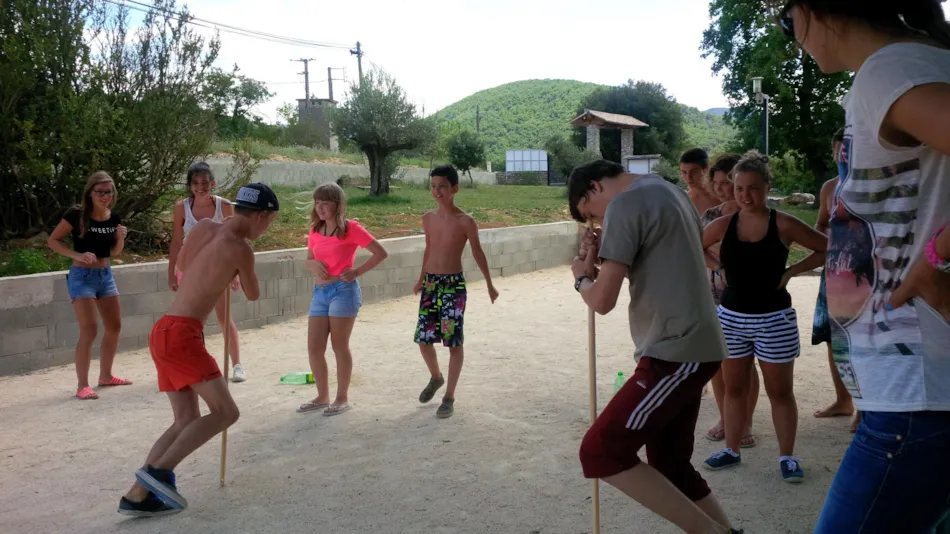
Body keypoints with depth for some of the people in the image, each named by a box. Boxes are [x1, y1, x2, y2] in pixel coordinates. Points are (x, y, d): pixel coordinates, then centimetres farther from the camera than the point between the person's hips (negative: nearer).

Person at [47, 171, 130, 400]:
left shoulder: (114, 217, 2)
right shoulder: (76, 214, -14)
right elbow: (52, 241, -8)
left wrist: (121, 238, -9)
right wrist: (77, 255, -21)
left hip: (106, 275, 7)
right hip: (82, 276, -7)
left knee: (115, 326, 13)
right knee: (89, 329, -12)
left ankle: (105, 376, 29)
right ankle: (82, 386, -4)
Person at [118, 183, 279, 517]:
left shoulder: (203, 226, 10)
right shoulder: (240, 248, -11)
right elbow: (254, 295, 6)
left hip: (163, 333, 9)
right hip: (181, 334, -9)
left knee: (187, 421, 11)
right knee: (226, 412, -9)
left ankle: (136, 497, 9)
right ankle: (159, 471, -14)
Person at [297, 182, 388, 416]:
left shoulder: (351, 228, -9)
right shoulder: (315, 230, 9)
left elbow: (381, 253, -10)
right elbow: (308, 261, 18)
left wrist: (357, 272, -13)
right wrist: (314, 265, -5)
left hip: (343, 290, -6)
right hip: (320, 292, 6)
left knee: (340, 347, 2)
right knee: (314, 348, 6)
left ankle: (342, 398, 16)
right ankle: (322, 396, 21)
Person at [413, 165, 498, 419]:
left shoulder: (466, 221, -10)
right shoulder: (428, 218, 5)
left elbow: (478, 253, 0)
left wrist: (489, 284, 6)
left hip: (454, 284, -5)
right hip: (430, 283, 5)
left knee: (454, 342, -1)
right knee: (423, 339, 7)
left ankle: (449, 397, 10)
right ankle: (436, 377, 36)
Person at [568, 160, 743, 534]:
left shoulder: (624, 204, -11)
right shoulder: (670, 192, 18)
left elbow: (602, 301, -15)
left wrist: (581, 277, 7)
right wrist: (602, 260, 14)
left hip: (677, 352, -10)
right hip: (692, 347, 10)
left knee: (601, 453, -10)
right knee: (668, 463, 16)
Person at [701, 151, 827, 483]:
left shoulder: (783, 225, -9)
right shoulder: (723, 225, -2)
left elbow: (828, 250, -3)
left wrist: (792, 271, -9)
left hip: (774, 319, -3)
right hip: (731, 317, 3)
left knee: (779, 391, 7)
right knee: (734, 387, 12)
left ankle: (787, 457, 20)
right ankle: (731, 450, 25)